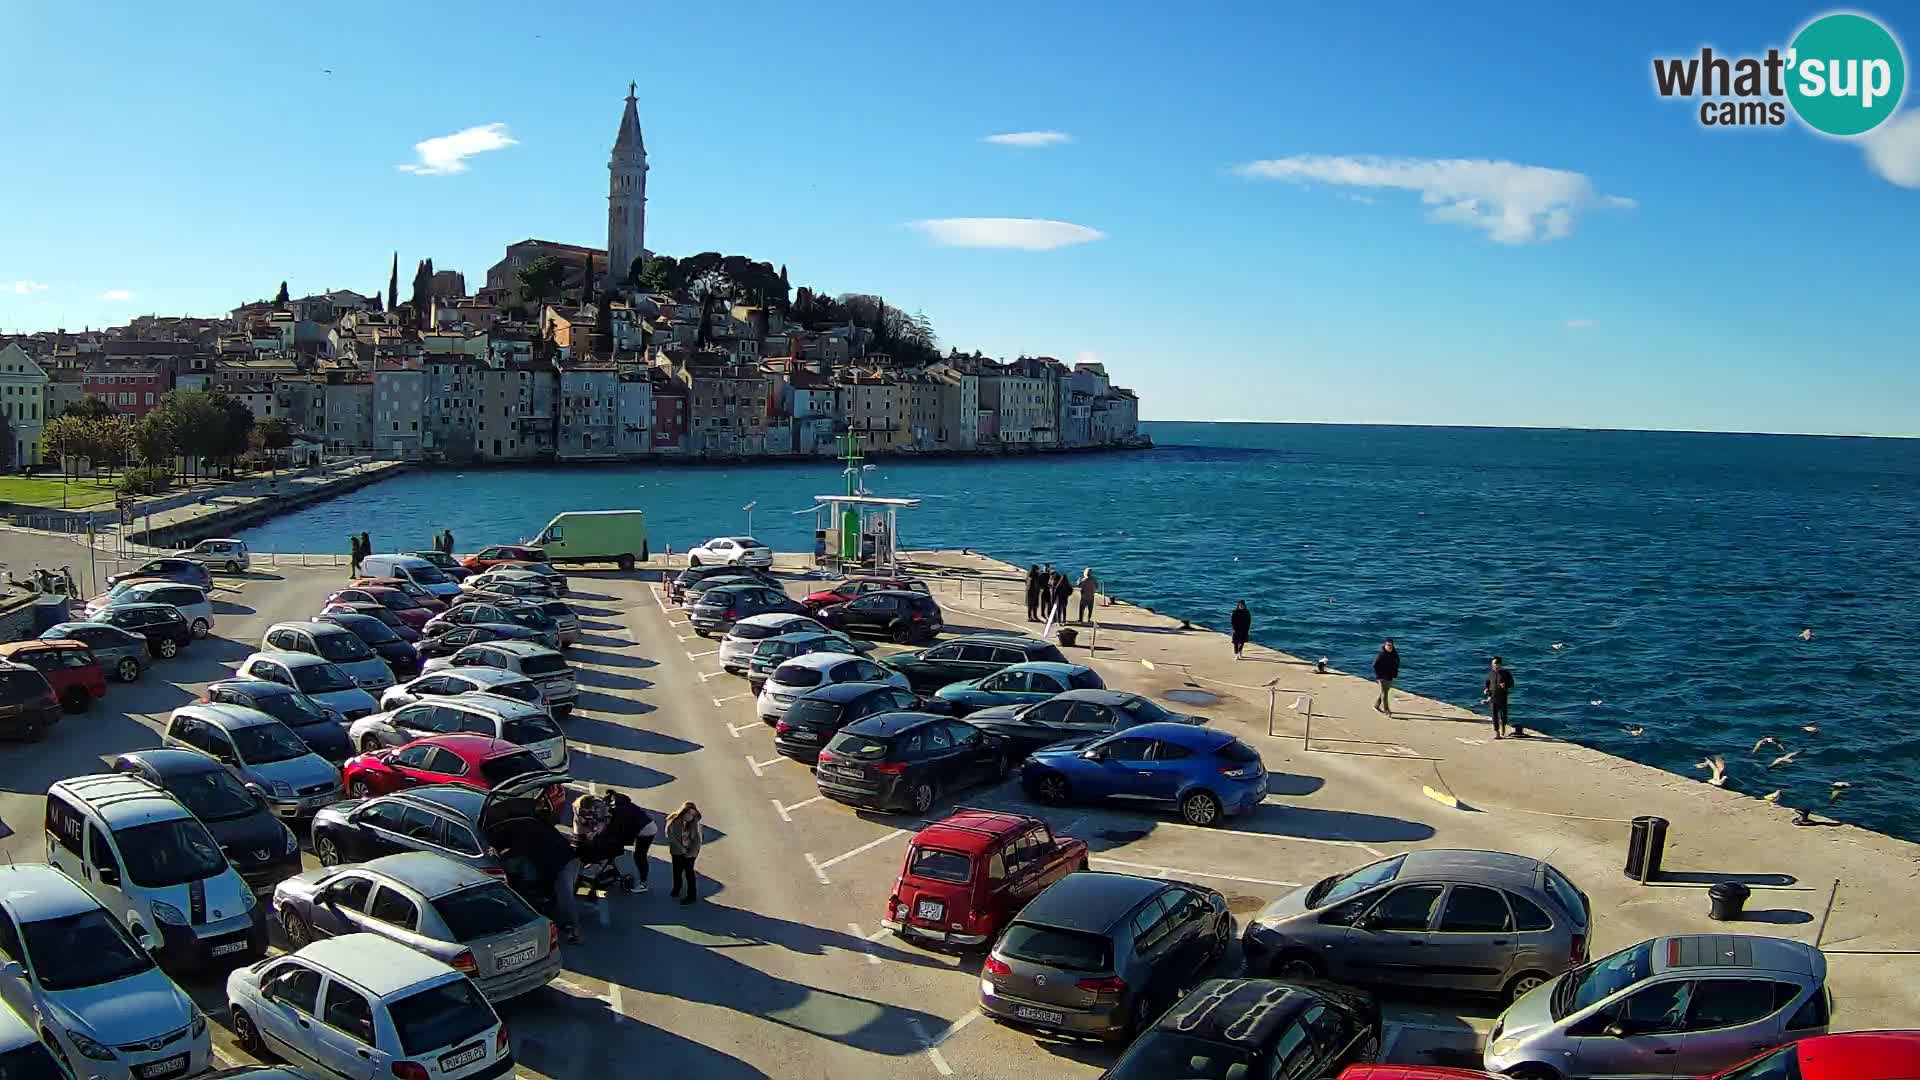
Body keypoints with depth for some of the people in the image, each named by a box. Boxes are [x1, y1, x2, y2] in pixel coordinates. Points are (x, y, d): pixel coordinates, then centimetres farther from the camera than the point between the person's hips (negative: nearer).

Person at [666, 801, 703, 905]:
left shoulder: (694, 823, -10)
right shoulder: (673, 821, -13)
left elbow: (697, 839, -6)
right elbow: (670, 836, -15)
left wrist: (692, 852, -13)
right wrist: (681, 849, -16)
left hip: (690, 852, -1)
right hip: (677, 852, 1)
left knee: (689, 871, -8)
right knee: (677, 870, 10)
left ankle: (692, 895, -2)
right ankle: (676, 889, 37)